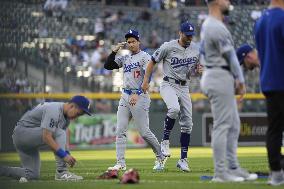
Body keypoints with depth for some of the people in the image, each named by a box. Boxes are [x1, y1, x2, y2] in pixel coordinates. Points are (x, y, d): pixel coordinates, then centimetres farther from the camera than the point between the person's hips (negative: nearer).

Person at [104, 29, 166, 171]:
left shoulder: (145, 57, -5)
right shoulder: (125, 58, 16)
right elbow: (108, 66, 15)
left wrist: (137, 94, -25)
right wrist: (114, 51, 3)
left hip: (139, 97, -7)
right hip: (125, 96, 7)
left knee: (144, 132, -6)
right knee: (120, 131, -2)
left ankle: (160, 157, 12)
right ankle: (121, 163, -2)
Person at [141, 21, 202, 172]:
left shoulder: (196, 49, 4)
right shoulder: (168, 47, -10)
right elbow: (152, 62, -2)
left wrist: (198, 70, -7)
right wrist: (146, 81, -8)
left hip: (184, 87, 5)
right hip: (169, 85, -5)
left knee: (187, 123, 1)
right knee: (174, 109, -35)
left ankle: (183, 159, 8)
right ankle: (165, 141, -16)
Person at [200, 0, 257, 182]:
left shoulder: (207, 25, 15)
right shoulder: (217, 27, -17)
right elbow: (230, 56, -13)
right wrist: (241, 81, -5)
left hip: (213, 76, 10)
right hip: (220, 77, -10)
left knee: (234, 125, 13)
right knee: (222, 125, -7)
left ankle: (233, 168, 17)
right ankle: (220, 172, -5)